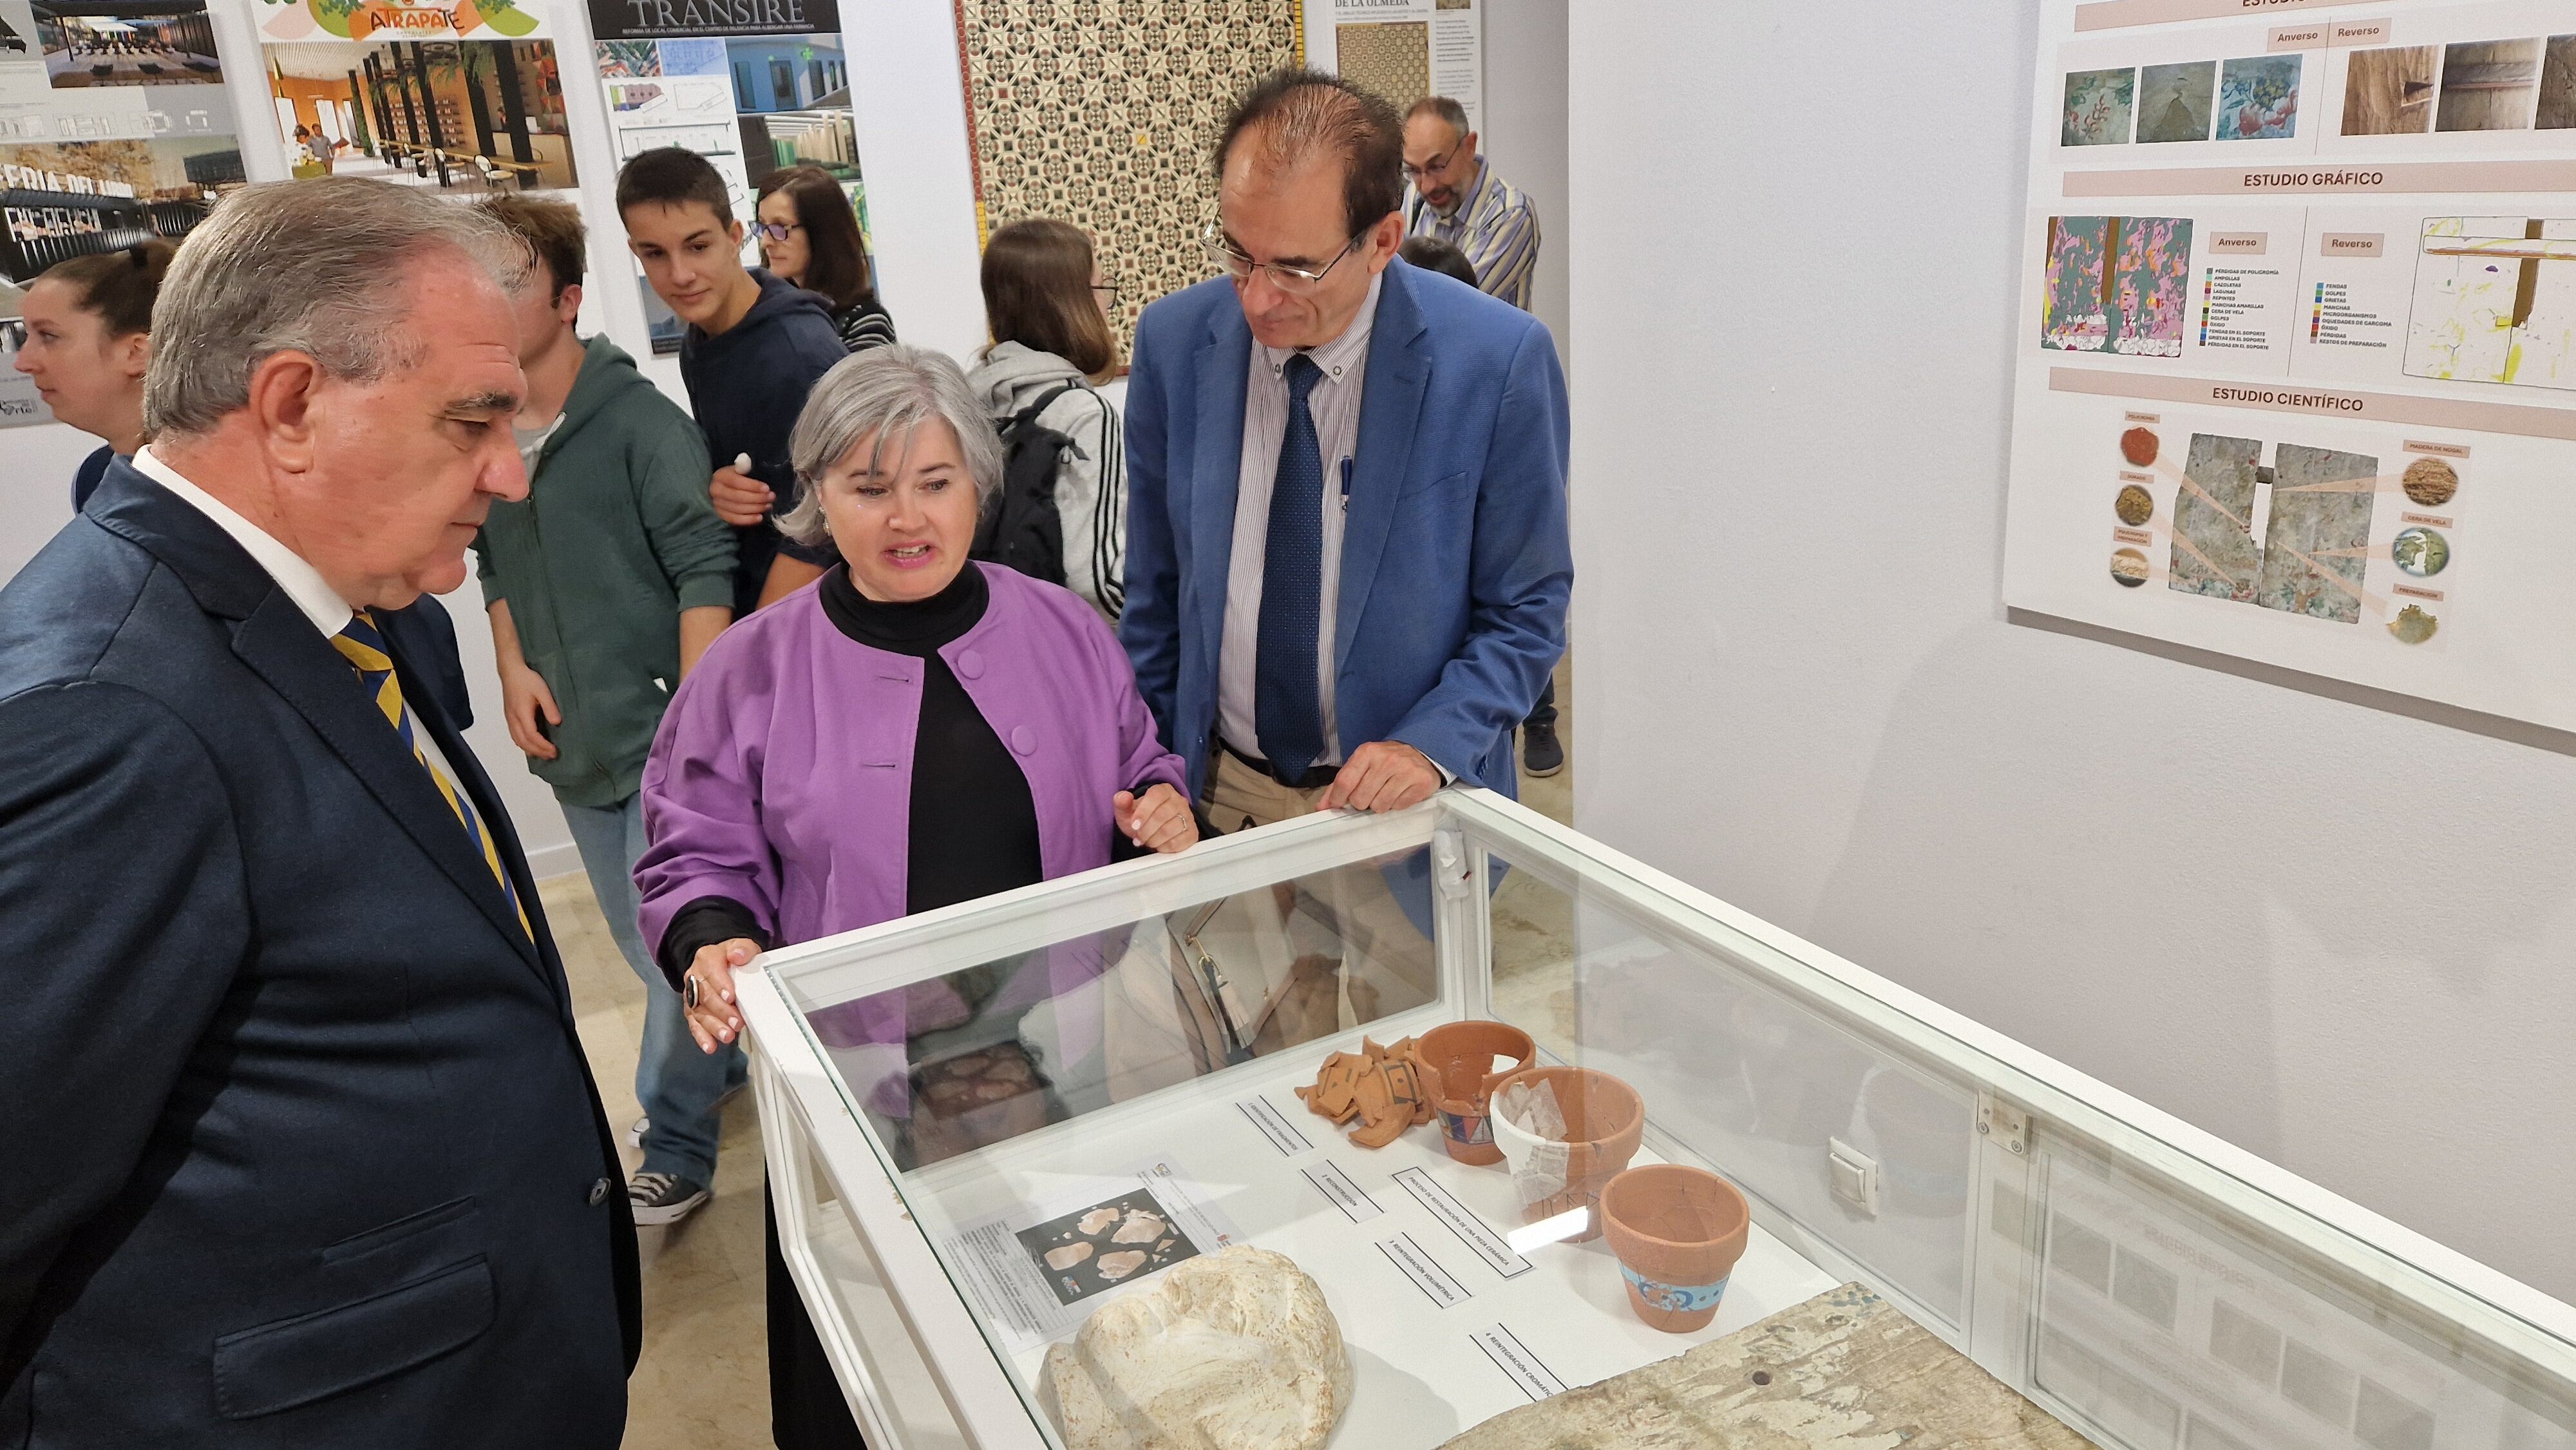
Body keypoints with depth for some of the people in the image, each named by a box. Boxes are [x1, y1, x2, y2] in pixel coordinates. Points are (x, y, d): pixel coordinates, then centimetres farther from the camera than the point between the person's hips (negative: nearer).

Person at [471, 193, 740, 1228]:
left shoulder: (638, 420, -13)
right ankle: (719, 1060, 41)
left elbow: (704, 568, -17)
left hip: (662, 732, -6)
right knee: (639, 940, 19)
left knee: (674, 944, -2)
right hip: (569, 745, 6)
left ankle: (677, 1145, 13)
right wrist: (513, 667, 3)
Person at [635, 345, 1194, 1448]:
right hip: (864, 1081, -1)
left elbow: (1139, 773, 14)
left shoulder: (1065, 631, 3)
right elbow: (700, 858, 3)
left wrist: (1165, 815, -8)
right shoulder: (752, 671, -2)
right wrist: (714, 944, -17)